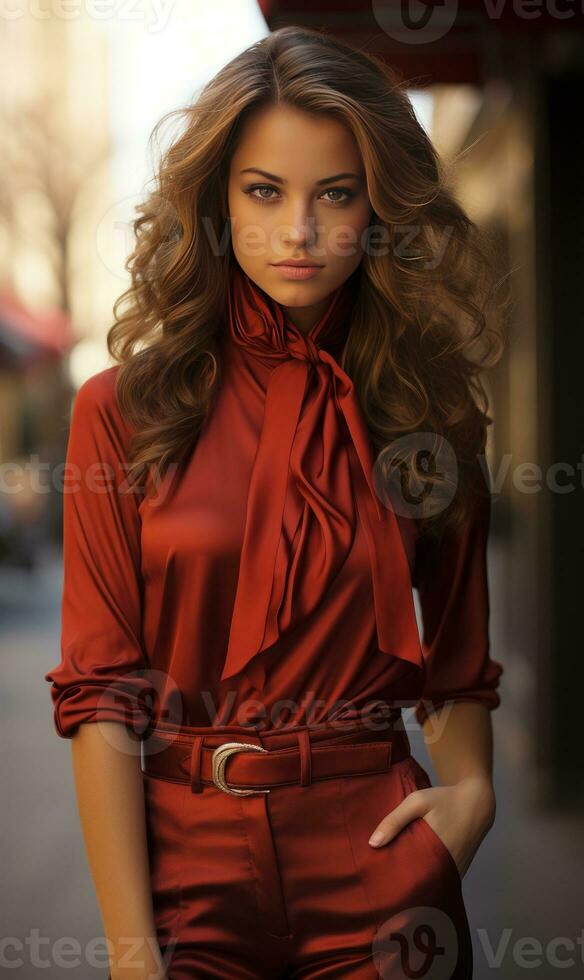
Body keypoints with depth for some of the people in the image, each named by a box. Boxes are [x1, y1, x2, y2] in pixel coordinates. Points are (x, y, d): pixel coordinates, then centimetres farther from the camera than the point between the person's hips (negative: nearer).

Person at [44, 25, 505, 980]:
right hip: (189, 862, -1)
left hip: (379, 867, 1)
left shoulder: (430, 412, 2)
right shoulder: (125, 409, -3)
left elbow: (458, 657, 11)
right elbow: (100, 692, -7)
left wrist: (471, 790, -8)